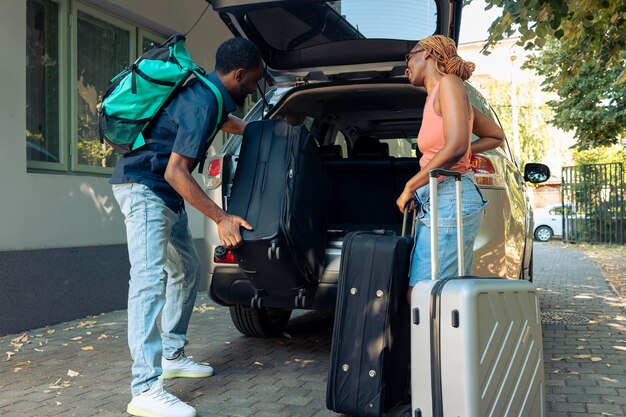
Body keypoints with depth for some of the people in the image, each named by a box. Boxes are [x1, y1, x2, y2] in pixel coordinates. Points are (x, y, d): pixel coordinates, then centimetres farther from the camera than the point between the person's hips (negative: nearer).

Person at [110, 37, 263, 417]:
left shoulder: (208, 94, 7)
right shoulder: (202, 102, -23)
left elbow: (227, 122, 33)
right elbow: (175, 172, -27)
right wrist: (221, 218, -26)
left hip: (166, 194, 11)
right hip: (144, 188, -11)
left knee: (187, 269, 15)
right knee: (150, 279, -18)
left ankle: (172, 356, 24)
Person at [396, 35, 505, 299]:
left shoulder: (449, 83, -4)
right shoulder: (435, 95, 20)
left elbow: (456, 146, -20)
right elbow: (496, 137, 29)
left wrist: (409, 187, -12)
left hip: (451, 200, -9)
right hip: (435, 203, 9)